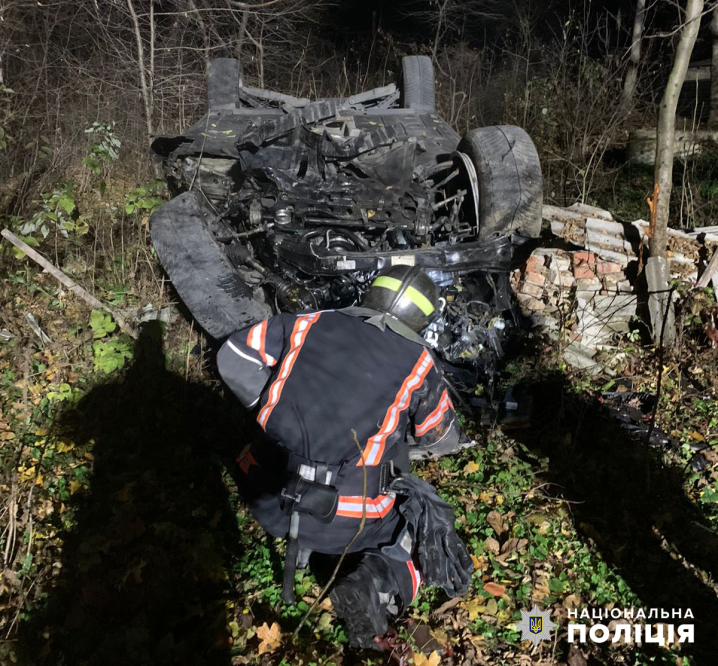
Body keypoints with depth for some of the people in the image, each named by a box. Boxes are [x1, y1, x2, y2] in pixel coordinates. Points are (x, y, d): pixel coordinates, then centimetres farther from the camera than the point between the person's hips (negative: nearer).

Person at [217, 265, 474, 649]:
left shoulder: (308, 325, 3)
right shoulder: (416, 362, -3)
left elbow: (233, 358, 6)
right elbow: (444, 440, 12)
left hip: (267, 502, 6)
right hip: (344, 521, -5)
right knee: (429, 523, 19)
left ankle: (295, 535, 18)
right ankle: (378, 586, -6)